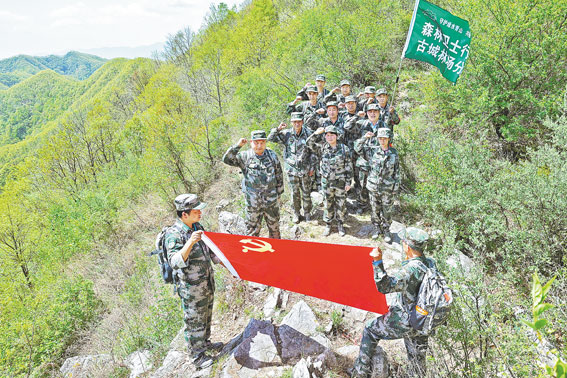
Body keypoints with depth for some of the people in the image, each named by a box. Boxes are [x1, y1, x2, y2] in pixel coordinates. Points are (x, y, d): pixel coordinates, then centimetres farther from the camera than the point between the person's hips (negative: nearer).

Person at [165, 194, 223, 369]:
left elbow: (209, 251, 14)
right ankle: (197, 356, 30)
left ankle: (205, 342, 48)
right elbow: (175, 262, -37)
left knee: (206, 316, 26)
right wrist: (190, 242, -48)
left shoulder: (197, 227, 1)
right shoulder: (174, 234, -25)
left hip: (207, 284, 8)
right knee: (194, 322, 10)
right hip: (191, 289, -8)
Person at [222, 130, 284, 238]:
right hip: (253, 203, -2)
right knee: (252, 231, 7)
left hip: (272, 201, 3)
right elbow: (227, 159, -18)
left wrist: (279, 195, 10)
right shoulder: (245, 156, -5)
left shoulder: (272, 155, 2)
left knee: (274, 229, 17)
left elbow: (279, 176, 9)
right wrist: (237, 146, -24)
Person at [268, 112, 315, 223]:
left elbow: (313, 152, 2)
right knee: (295, 193, 11)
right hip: (292, 169, 0)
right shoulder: (286, 134, -4)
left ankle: (307, 213, 29)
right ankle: (296, 213, 27)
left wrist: (312, 167, 1)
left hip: (305, 169, 0)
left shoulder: (308, 133, -4)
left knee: (306, 193, 11)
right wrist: (278, 129, -16)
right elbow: (270, 138, -3)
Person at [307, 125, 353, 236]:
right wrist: (317, 133, -18)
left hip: (340, 182, -1)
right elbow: (309, 143, -7)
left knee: (341, 204, 9)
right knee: (328, 204, 12)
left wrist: (348, 182, -4)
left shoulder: (344, 149, -5)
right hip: (326, 182, 1)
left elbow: (349, 167, -3)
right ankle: (328, 224, 28)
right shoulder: (322, 148, -1)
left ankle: (340, 224, 27)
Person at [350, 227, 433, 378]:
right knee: (417, 358, 23)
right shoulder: (430, 263, -4)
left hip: (403, 322, -7)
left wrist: (378, 262, -40)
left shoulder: (411, 270, -30)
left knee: (370, 331, 14)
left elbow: (384, 286, -34)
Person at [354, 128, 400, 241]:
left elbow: (397, 172, 2)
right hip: (373, 187, 1)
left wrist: (396, 187, 2)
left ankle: (386, 230, 25)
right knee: (375, 209, 13)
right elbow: (357, 148, -5)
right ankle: (376, 228, 31)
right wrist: (365, 137, -17)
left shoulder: (394, 153, -2)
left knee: (387, 211, 7)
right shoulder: (372, 151, -2)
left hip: (388, 189, -1)